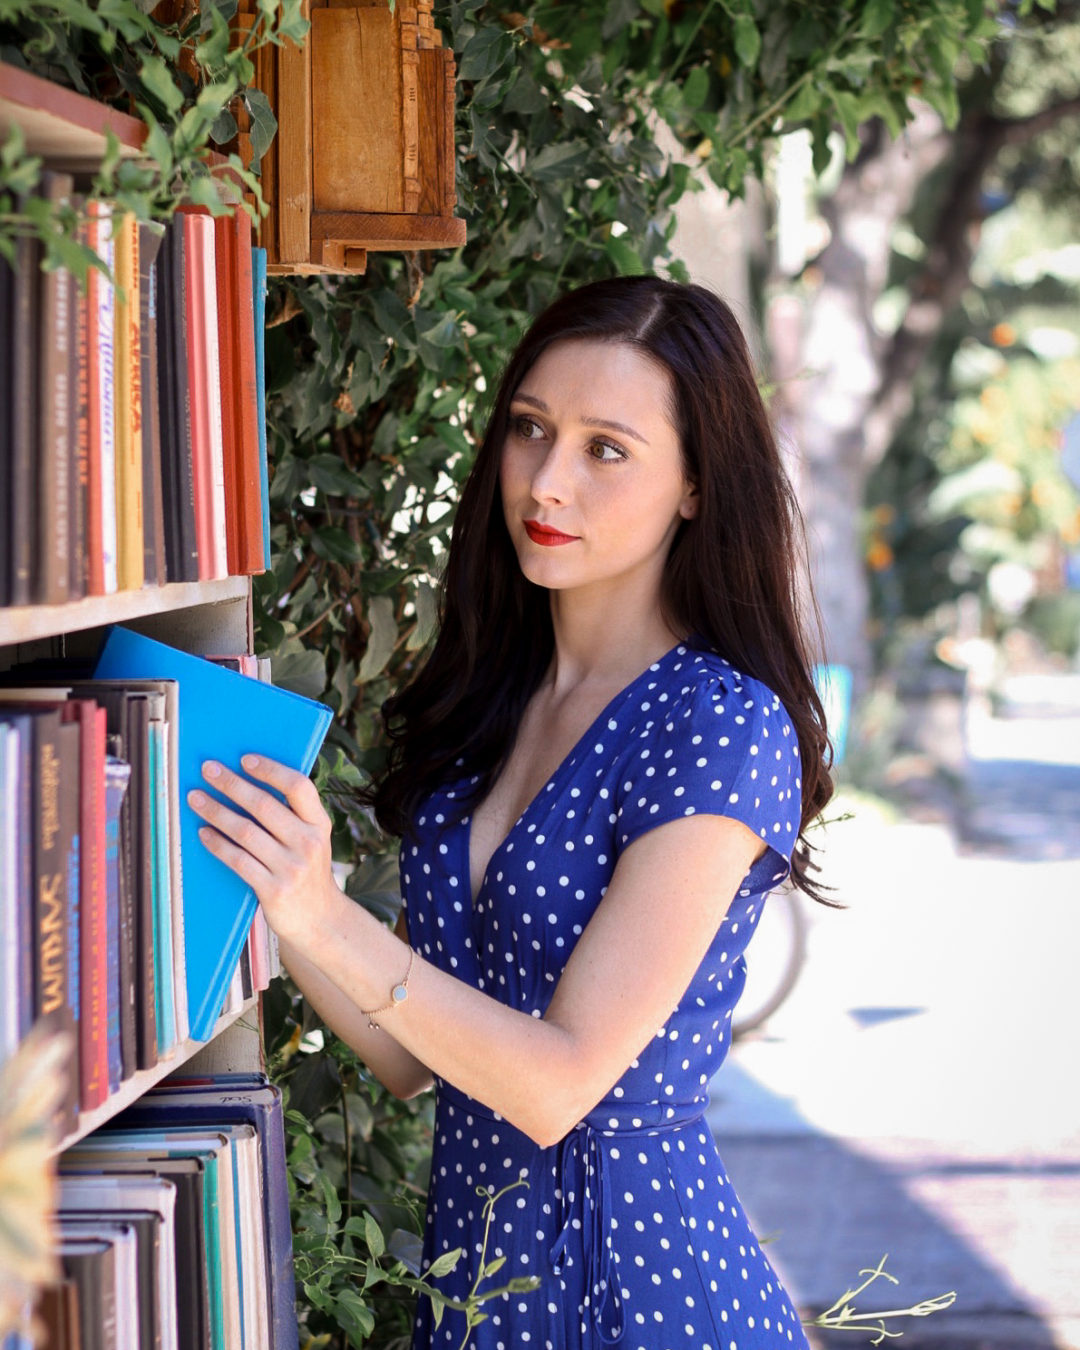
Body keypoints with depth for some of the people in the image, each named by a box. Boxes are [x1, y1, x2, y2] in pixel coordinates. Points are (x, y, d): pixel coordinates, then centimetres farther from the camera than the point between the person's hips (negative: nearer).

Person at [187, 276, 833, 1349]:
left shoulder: (724, 728, -16)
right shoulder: (485, 697, 5)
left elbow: (562, 1079, -20)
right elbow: (409, 1057, 4)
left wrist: (330, 923, -27)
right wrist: (270, 900, -10)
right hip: (470, 1256, 6)